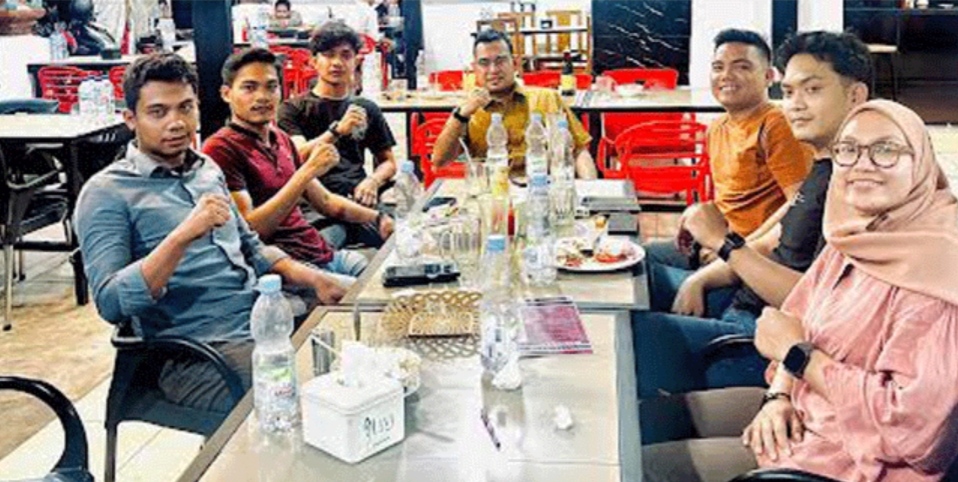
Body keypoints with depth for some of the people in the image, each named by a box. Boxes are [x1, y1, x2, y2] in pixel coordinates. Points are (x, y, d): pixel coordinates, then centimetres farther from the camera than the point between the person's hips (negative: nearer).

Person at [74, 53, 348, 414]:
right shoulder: (106, 193, -5)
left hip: (263, 320, 8)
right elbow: (110, 304, -16)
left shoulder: (207, 169, 17)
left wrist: (308, 277, 7)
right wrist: (183, 235, -27)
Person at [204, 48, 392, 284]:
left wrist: (377, 218, 10)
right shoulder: (221, 148, -8)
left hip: (325, 254, 9)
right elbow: (250, 230, -18)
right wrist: (307, 172, -22)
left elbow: (324, 200, 24)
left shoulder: (281, 139, 18)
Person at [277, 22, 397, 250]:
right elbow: (299, 158, -4)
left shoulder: (367, 109, 24)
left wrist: (373, 181, 2)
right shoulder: (293, 109, 13)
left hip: (358, 200, 4)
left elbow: (388, 162, 26)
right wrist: (337, 130, -20)